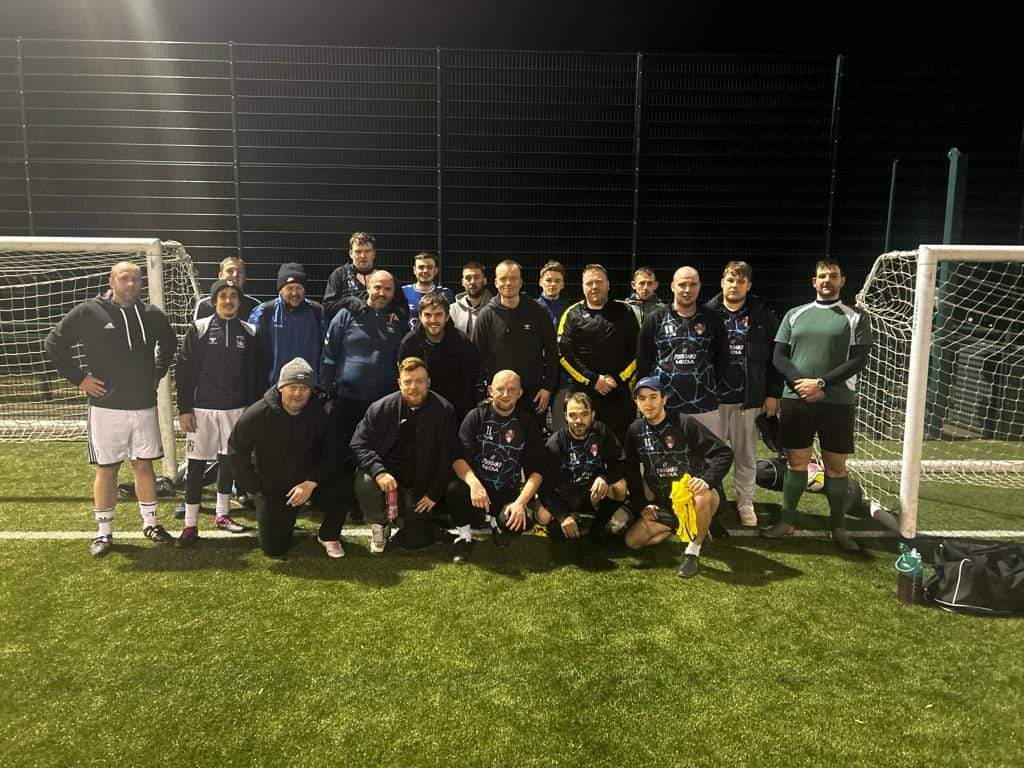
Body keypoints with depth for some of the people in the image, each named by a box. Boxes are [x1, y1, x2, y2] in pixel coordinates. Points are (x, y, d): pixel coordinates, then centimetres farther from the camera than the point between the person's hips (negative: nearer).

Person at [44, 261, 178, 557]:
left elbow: (169, 344, 23)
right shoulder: (88, 313, -7)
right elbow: (53, 344, 0)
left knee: (144, 465, 10)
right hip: (106, 407, -3)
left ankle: (150, 523, 23)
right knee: (107, 468, 4)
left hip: (145, 407, 3)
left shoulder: (152, 315, 4)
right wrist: (79, 378, -4)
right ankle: (103, 532, 16)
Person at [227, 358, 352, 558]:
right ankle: (284, 518, 36)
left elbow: (334, 454, -14)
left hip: (311, 480, 0)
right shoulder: (257, 414, -16)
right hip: (271, 488, 0)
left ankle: (329, 536, -2)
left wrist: (311, 483, -26)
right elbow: (236, 452, -5)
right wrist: (255, 488, -8)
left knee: (342, 485, -31)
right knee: (273, 549, 1)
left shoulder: (325, 413, -17)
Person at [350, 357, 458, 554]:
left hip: (420, 489, 0)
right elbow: (359, 444, -6)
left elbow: (448, 457, -4)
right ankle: (378, 525, -1)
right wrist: (379, 471, -24)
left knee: (419, 539, -4)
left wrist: (434, 494, -6)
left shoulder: (444, 411, -6)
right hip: (387, 476, 0)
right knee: (365, 481, -32)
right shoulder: (381, 408, -4)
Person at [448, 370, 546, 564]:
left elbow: (536, 470, -3)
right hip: (476, 485, 0)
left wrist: (520, 502, -19)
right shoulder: (476, 417, -1)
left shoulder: (527, 424, 2)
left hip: (508, 493, 1)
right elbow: (458, 458, -11)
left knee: (521, 521, -30)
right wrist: (474, 483, -32)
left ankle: (497, 522, 10)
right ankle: (463, 536, -3)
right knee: (455, 488, -33)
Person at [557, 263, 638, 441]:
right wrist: (592, 380, -9)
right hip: (583, 392, -1)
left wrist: (619, 378, -5)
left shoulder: (624, 312, 9)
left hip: (619, 392, 1)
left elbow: (636, 349, 6)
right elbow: (564, 353, -3)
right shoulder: (572, 314, 5)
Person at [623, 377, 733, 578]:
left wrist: (707, 480, -30)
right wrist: (640, 505, 3)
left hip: (692, 495, -5)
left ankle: (692, 552, -16)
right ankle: (678, 527, 16)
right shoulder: (635, 431, 0)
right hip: (665, 504, 5)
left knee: (704, 498, -40)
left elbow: (724, 453, -15)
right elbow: (632, 471, 11)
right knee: (632, 540, -6)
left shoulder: (685, 423, -14)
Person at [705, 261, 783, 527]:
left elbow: (775, 358, 2)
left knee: (746, 455, 10)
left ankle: (745, 504, 23)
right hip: (713, 398, 0)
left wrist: (773, 394, -1)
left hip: (749, 400, 0)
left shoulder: (763, 317, 1)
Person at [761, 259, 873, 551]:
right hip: (796, 400, 1)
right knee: (796, 461, 7)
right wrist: (800, 383, -11)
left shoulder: (856, 318, 4)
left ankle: (838, 527, 16)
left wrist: (821, 383, -14)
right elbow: (779, 356, 6)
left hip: (837, 402, -1)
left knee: (836, 465, 4)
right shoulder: (795, 314, 10)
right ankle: (787, 521, 17)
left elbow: (858, 360, -5)